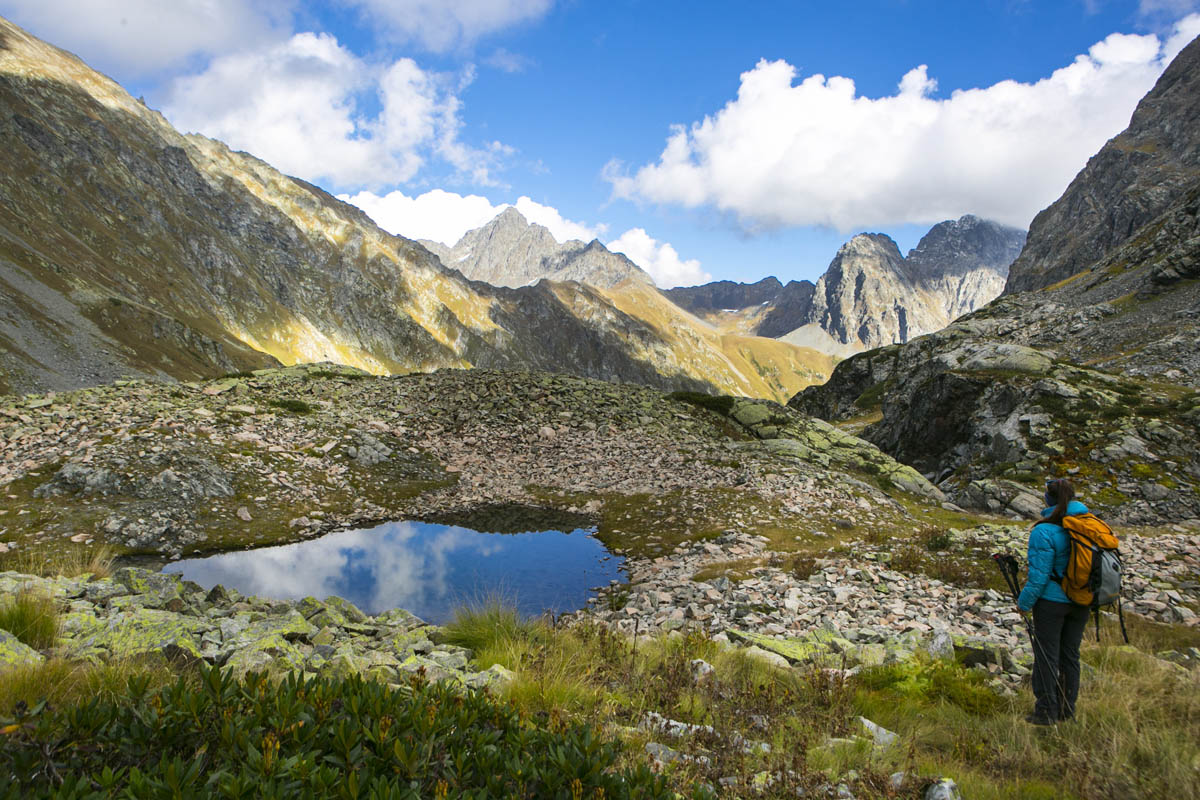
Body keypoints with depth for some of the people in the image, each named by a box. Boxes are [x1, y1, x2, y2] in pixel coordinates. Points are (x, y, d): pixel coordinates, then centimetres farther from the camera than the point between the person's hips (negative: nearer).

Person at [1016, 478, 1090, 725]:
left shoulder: (1044, 531, -18)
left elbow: (1040, 574, -17)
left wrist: (1024, 602, -5)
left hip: (1052, 601, -6)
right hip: (1081, 603, 6)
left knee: (1046, 655, 4)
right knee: (1070, 655, 16)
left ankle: (1046, 712, 10)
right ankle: (1067, 710, 25)